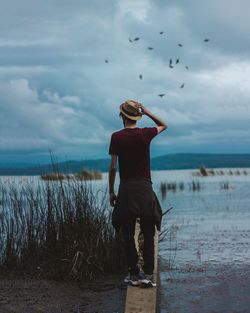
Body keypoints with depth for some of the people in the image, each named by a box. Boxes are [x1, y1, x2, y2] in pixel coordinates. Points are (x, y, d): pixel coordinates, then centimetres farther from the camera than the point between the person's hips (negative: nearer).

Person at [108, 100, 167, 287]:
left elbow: (113, 167, -4)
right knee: (148, 234, 5)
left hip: (126, 189, -1)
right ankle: (148, 274, 0)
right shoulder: (146, 134, -2)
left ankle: (134, 274, 5)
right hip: (145, 188, 1)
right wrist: (146, 112, 9)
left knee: (128, 234, 6)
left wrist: (111, 191, 5)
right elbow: (164, 125, 20)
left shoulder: (117, 137, -5)